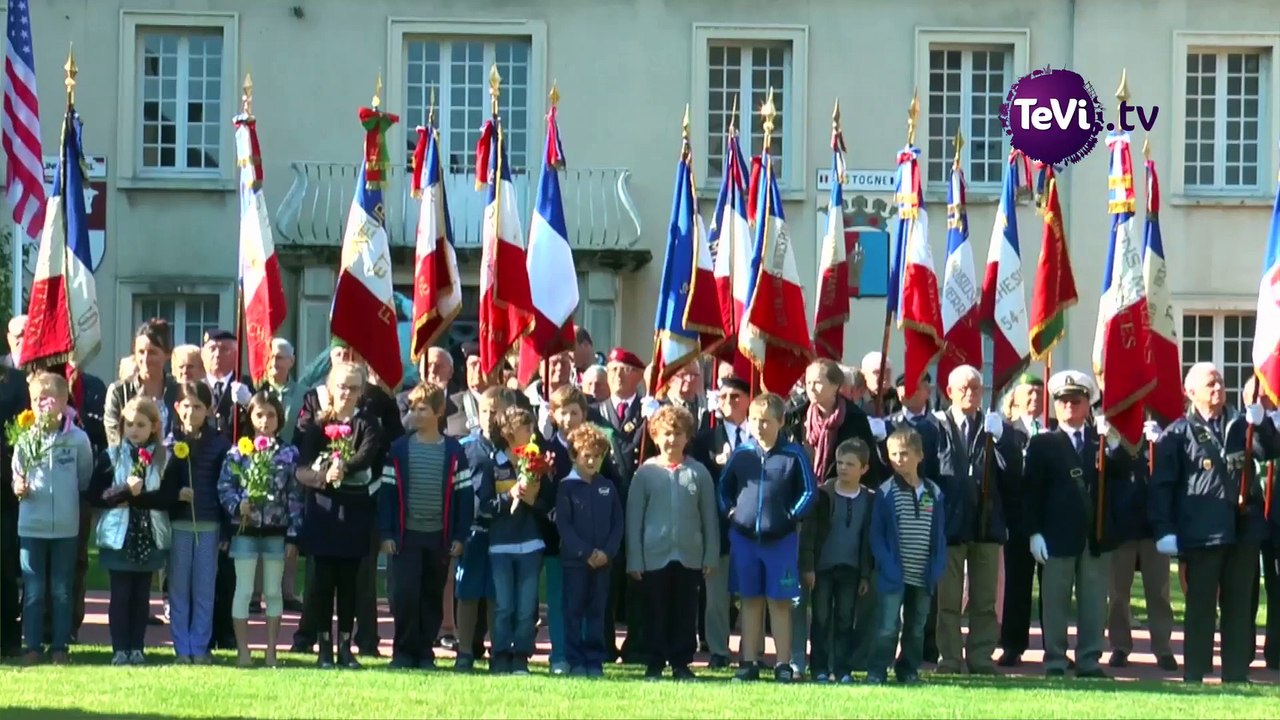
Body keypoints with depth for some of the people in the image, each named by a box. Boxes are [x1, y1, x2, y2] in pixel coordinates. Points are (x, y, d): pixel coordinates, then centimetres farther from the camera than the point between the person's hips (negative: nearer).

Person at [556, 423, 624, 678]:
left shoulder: (608, 488, 8)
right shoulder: (567, 487, -2)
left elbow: (618, 524, 7)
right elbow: (563, 525, -8)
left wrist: (607, 552, -8)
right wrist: (586, 552, -14)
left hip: (603, 559, 3)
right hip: (574, 559, -3)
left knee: (597, 611, 6)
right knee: (574, 611, 1)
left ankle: (595, 661, 10)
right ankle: (575, 661, 5)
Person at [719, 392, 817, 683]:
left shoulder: (794, 455, -6)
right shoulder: (741, 454, 3)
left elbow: (809, 491, -1)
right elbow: (724, 487, 16)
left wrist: (792, 516, -6)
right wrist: (729, 511, 3)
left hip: (781, 539, -3)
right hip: (744, 538, 3)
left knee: (780, 602, 2)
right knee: (750, 601, 8)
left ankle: (783, 664, 6)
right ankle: (749, 662, 12)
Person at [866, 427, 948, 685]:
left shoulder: (934, 493, 5)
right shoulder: (886, 493, -5)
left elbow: (940, 536, 8)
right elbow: (877, 535, -5)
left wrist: (938, 568, -1)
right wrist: (887, 565, -15)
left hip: (923, 577, 4)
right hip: (895, 576, -4)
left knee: (916, 629, 12)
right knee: (889, 627, -7)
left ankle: (909, 670, 22)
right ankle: (876, 671, -1)